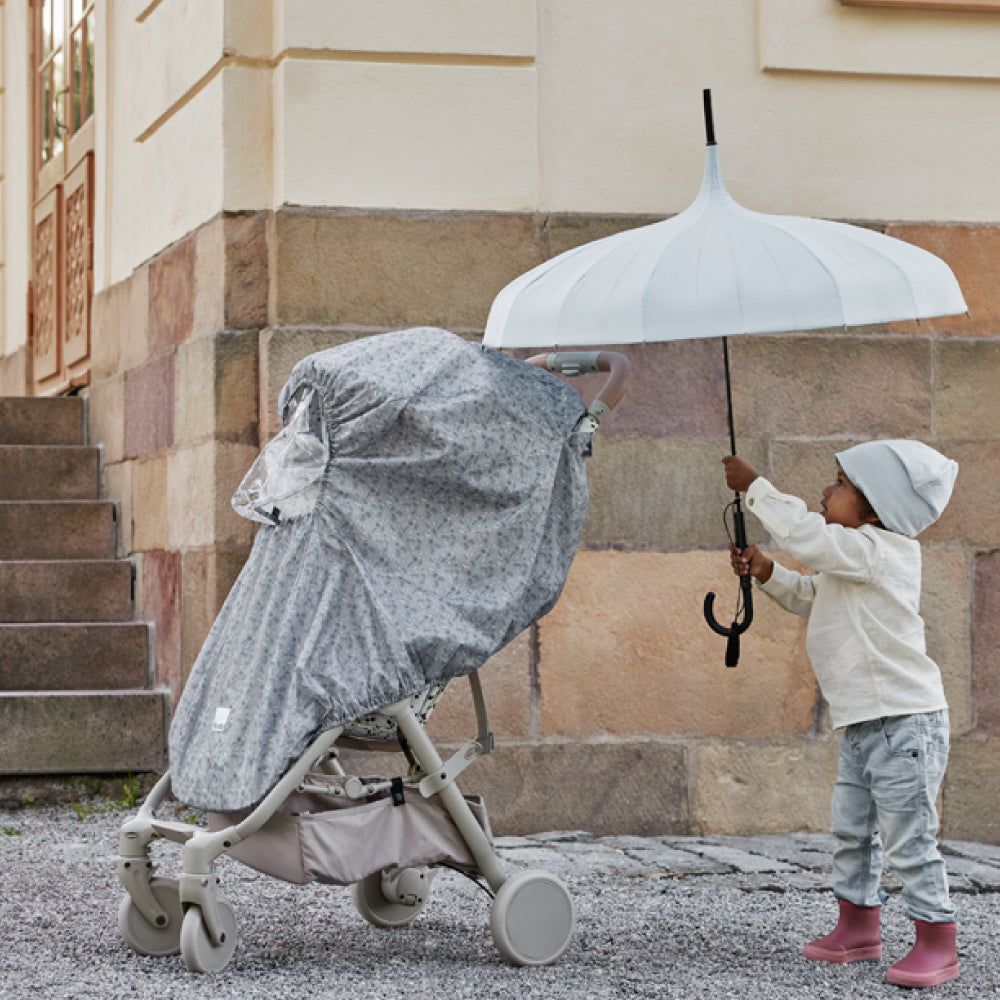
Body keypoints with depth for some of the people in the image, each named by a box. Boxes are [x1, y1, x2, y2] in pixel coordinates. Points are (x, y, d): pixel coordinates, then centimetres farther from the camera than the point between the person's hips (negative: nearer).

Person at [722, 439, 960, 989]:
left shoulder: (875, 550, -17)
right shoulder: (849, 562, 15)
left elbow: (803, 533, -26)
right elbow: (809, 595, 29)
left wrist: (754, 486, -14)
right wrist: (766, 572, 11)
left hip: (905, 720, -11)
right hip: (862, 723, 11)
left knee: (909, 837, -7)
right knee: (852, 831, 17)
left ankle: (937, 943, 0)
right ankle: (858, 926, 29)